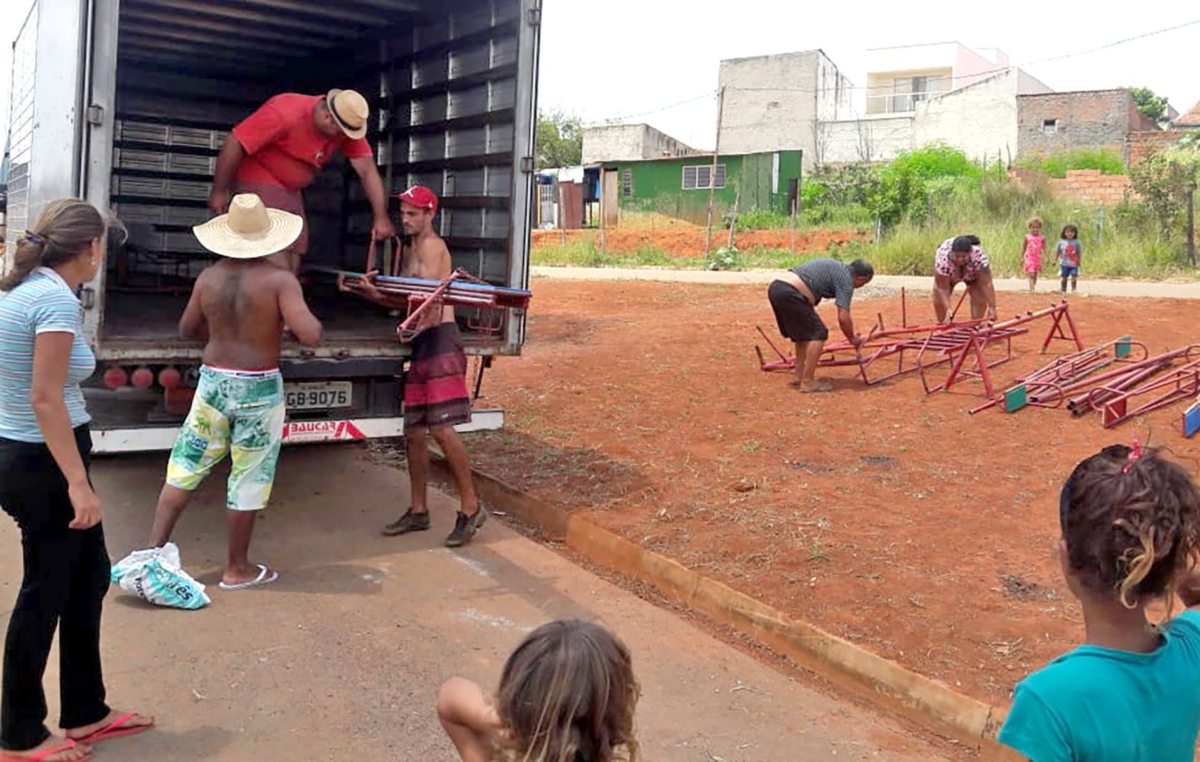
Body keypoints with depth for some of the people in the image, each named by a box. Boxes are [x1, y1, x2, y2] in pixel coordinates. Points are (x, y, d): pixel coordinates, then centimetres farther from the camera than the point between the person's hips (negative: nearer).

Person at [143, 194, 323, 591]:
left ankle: (154, 548, 16)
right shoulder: (280, 279, -13)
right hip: (260, 389, -4)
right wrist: (309, 323, 0)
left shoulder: (209, 278, 1)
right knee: (248, 481, 7)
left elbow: (187, 329, 13)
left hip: (213, 382, 4)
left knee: (185, 468, 16)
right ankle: (237, 569, 18)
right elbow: (310, 336, -23)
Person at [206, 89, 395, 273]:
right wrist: (218, 192, -18)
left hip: (290, 190, 7)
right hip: (258, 182, -7)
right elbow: (234, 144, -24)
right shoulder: (285, 113, -27)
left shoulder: (348, 125, -10)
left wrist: (381, 217, -22)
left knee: (291, 266, 2)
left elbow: (367, 169, -13)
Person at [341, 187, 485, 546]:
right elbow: (407, 301, 17)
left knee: (441, 429, -13)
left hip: (440, 341, -9)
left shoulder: (432, 247, -6)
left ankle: (470, 508, -3)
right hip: (419, 344, 9)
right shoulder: (409, 249, 21)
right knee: (414, 432, 10)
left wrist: (376, 292, -22)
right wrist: (370, 292, 3)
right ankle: (418, 511, 19)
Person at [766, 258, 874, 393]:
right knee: (818, 334, -1)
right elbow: (843, 317, -8)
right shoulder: (846, 279, -1)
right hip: (790, 294, -9)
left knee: (803, 333, 23)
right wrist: (852, 338, 9)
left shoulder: (835, 268, 25)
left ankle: (799, 376, 28)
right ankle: (807, 382, 1)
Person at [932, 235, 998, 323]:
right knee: (939, 300, -12)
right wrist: (947, 309, -49)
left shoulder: (979, 257, -42)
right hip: (949, 275, 0)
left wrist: (992, 307, -42)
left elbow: (986, 284, -38)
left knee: (980, 299, -15)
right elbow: (942, 288, -39)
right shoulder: (942, 259, -44)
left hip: (972, 275, 0)